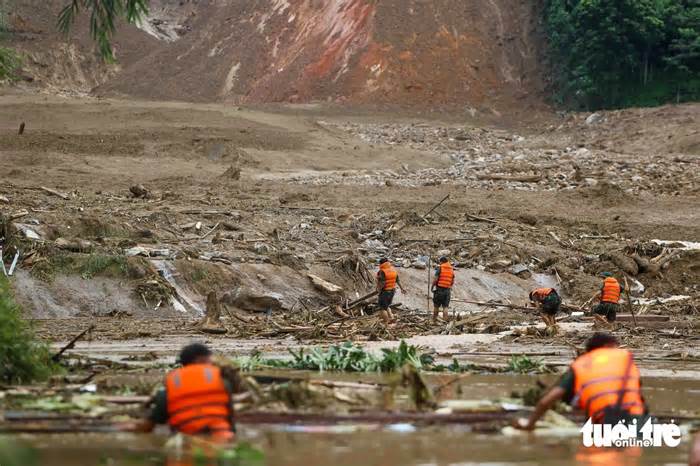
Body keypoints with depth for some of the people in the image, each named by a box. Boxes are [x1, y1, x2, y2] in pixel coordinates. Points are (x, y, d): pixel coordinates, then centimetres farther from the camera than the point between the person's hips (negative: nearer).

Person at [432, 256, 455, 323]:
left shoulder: (439, 268, -7)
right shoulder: (452, 270, 8)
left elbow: (435, 279, -12)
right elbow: (453, 282, 11)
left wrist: (432, 287, 3)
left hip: (439, 289, -4)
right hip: (447, 290, 4)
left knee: (436, 306, 7)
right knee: (445, 306, 2)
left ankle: (434, 320, 13)